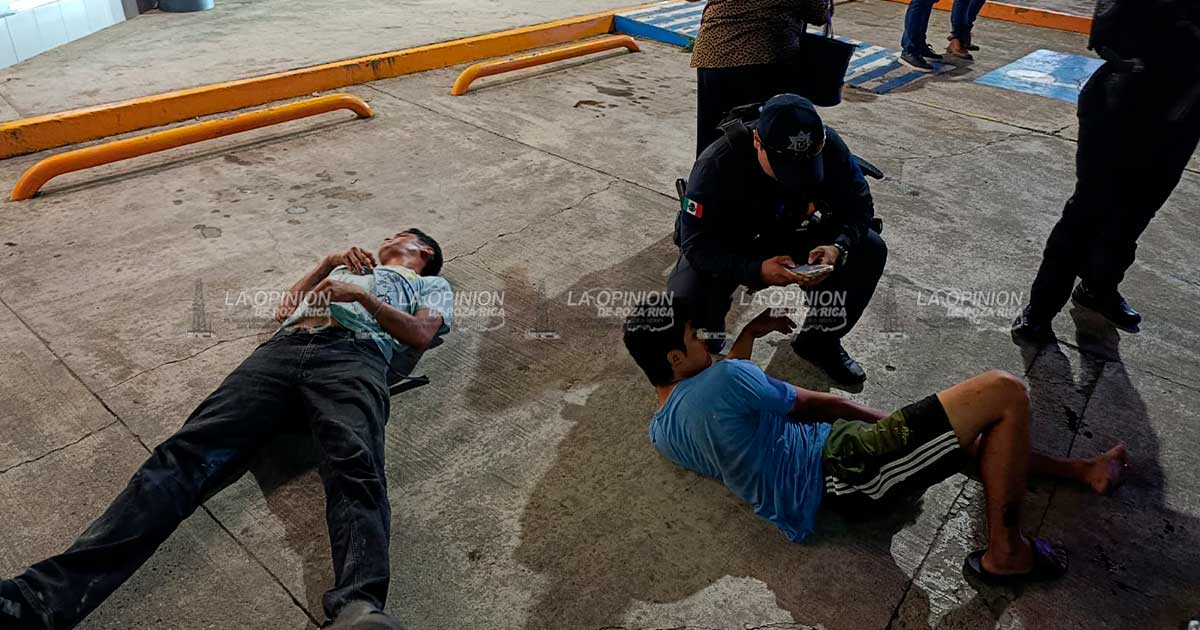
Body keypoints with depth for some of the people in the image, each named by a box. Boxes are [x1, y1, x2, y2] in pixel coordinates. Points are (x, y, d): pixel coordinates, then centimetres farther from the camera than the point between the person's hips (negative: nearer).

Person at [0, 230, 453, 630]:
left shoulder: (430, 284, 30)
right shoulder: (349, 266, 46)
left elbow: (421, 334, 8)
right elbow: (285, 308, 35)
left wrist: (361, 293, 0)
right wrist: (331, 261, 27)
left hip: (353, 357, -4)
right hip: (282, 349, 5)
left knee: (355, 465, -37)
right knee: (188, 453, -19)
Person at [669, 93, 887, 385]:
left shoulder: (829, 148, -23)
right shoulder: (716, 164, -33)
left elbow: (859, 206, -9)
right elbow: (696, 244, -30)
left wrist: (838, 247, -31)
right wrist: (756, 270, -46)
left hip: (791, 235, 4)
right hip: (726, 250, -3)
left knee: (869, 250, -17)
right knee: (686, 304, -33)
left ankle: (819, 340, 5)